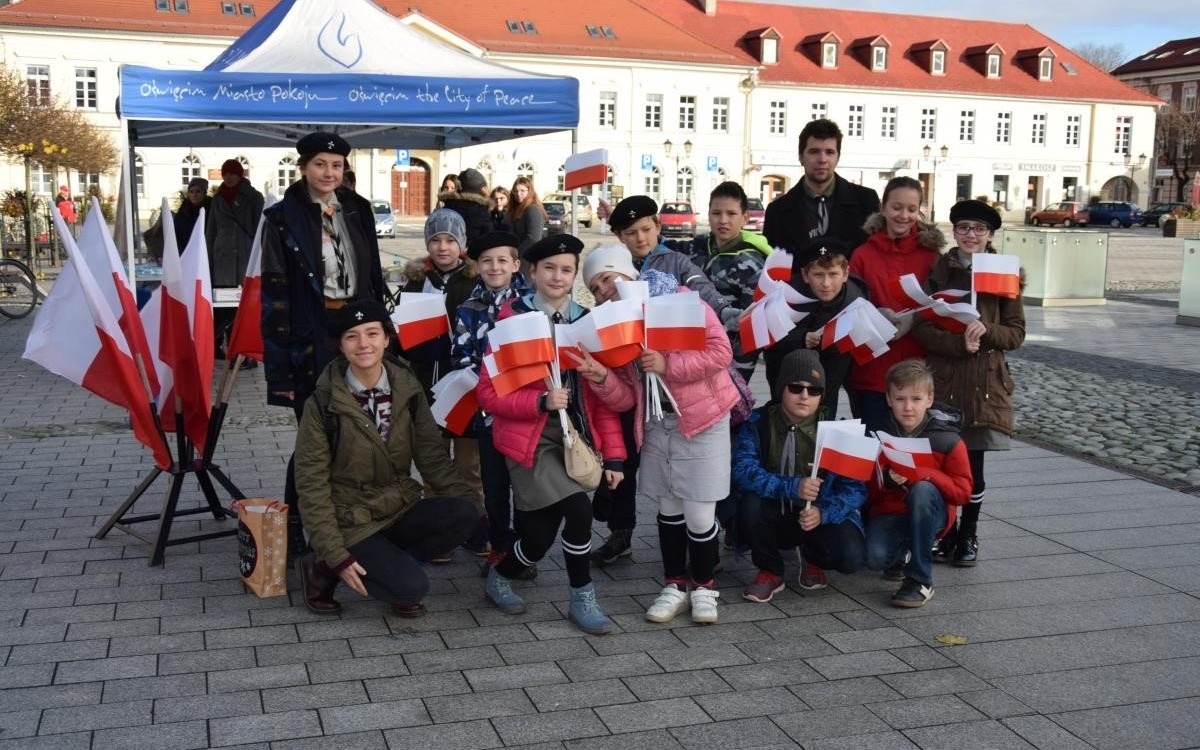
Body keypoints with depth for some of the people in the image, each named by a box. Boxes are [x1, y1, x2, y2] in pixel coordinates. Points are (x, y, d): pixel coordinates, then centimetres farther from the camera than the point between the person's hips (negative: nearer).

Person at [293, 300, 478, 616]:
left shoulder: (407, 390, -1)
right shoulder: (323, 403, -12)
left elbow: (432, 456, 3)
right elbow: (312, 483, -11)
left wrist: (468, 503, -10)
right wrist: (335, 555, -16)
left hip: (401, 510, 4)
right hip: (351, 522, -4)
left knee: (461, 515, -23)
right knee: (412, 587, -23)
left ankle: (393, 566, -1)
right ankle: (321, 567, 1)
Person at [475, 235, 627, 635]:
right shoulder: (513, 319, -6)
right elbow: (489, 393, -9)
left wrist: (613, 453, -1)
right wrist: (541, 401, -22)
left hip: (574, 440, 5)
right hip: (530, 440, -4)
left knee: (540, 538, 1)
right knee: (578, 509, -19)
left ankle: (500, 577, 33)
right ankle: (582, 599, 7)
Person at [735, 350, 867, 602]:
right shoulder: (758, 423, -8)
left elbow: (856, 486, -13)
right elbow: (742, 471, -24)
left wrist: (823, 513, -32)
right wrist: (791, 486, -37)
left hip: (823, 517, 0)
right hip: (776, 518, 0)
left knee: (851, 557, -28)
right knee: (750, 503, -32)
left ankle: (811, 557, 12)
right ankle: (770, 571, -3)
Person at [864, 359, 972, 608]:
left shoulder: (947, 439, -8)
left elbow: (962, 491, -12)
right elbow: (867, 492, 0)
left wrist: (921, 474, -26)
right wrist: (887, 480, -23)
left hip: (930, 512, -1)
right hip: (888, 512, 2)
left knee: (922, 490, -36)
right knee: (875, 557, -30)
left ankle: (920, 581, -25)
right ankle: (902, 553, 13)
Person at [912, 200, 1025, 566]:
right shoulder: (938, 270, 4)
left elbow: (1016, 333, 3)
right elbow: (920, 328, -3)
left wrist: (985, 331, -17)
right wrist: (959, 343, -17)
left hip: (985, 381, 0)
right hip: (942, 379, 0)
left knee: (973, 464, 4)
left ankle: (969, 535, 21)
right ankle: (946, 532, 20)